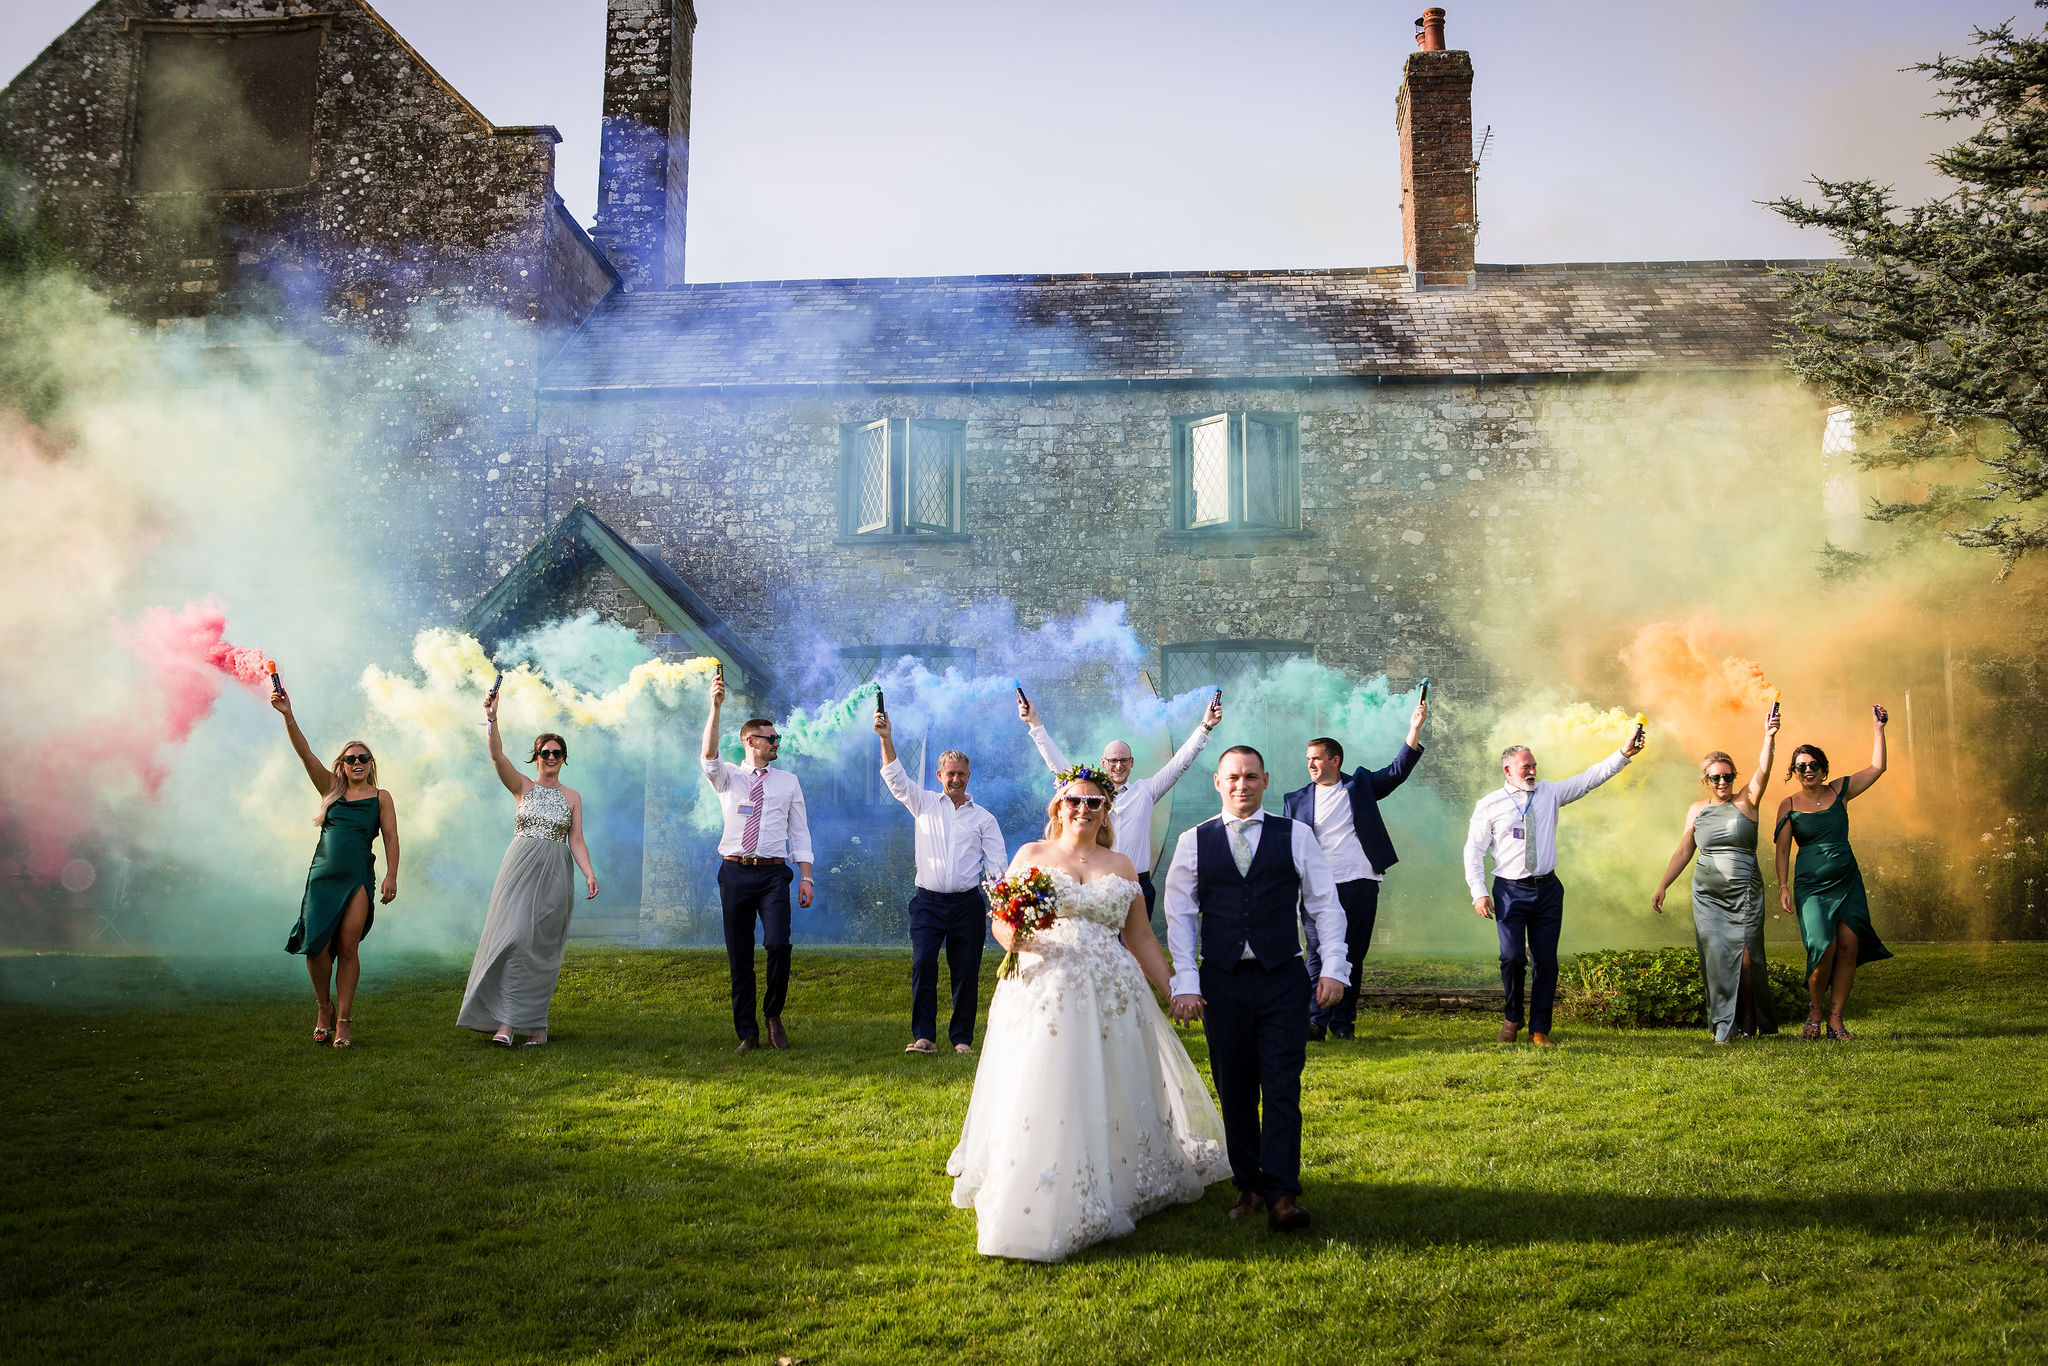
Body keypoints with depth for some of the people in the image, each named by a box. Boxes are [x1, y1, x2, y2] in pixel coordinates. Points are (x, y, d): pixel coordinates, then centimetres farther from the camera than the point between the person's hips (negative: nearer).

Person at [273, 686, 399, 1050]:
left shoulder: (380, 797, 7)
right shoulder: (331, 789, 12)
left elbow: (390, 837, 1)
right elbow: (305, 754, 3)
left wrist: (391, 876, -10)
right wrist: (287, 716, -9)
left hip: (358, 877, -2)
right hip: (323, 874, 2)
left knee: (347, 948, -6)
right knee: (316, 946, -5)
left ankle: (343, 1020, 2)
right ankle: (323, 1007, 19)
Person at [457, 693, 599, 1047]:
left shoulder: (572, 796, 11)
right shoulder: (522, 786, 7)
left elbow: (576, 840, 7)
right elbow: (497, 756, -9)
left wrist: (589, 873, -8)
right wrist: (492, 719, -23)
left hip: (555, 873, 1)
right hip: (521, 868, -1)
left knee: (543, 947, 0)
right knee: (514, 937, -14)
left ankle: (536, 1024, 6)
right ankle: (506, 1020, -14)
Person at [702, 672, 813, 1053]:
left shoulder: (788, 782, 14)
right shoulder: (728, 777, 10)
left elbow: (800, 832, 11)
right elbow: (709, 756, -12)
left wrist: (806, 877, 1)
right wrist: (715, 707, -24)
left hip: (773, 874, 0)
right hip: (735, 872, 0)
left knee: (778, 944, -18)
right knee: (739, 956, 2)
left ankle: (774, 1014, 5)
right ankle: (747, 1034, 11)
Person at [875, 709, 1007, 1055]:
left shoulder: (983, 817, 10)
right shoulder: (924, 804, 10)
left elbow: (996, 864, 6)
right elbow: (896, 778, -3)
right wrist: (886, 739, -16)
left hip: (967, 904, 1)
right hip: (928, 901, 0)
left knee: (966, 972, 1)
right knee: (923, 966, -13)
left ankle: (962, 1038, 9)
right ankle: (923, 1036, -9)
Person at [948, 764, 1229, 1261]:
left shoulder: (1120, 865, 13)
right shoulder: (1032, 855, 9)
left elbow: (1141, 938, 15)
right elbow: (1001, 922, 6)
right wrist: (1012, 936, -17)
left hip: (1110, 995, 2)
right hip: (1043, 992, -2)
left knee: (1107, 1098, 3)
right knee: (1040, 1098, -6)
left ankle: (1113, 1194, 19)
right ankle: (1037, 1209, 4)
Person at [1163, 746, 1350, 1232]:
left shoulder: (1296, 835, 6)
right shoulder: (1194, 841, 7)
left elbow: (1325, 904, 7)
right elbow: (1179, 914, 6)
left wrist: (1333, 967, -1)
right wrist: (1185, 982, -1)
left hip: (1282, 979, -1)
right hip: (1222, 982, 1)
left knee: (1282, 1089, -7)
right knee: (1235, 1092, 6)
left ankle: (1282, 1196, -6)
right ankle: (1247, 1186, 17)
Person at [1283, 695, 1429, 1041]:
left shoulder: (1360, 785, 10)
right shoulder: (1296, 801, 9)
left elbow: (1398, 771, 2)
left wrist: (1415, 728, -8)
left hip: (1361, 886, 1)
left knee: (1353, 957, 6)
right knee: (1319, 957, -3)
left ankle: (1343, 1022, 14)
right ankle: (1317, 1022, 2)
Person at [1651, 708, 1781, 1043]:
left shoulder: (1746, 801, 1)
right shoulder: (1697, 810, 10)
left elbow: (1762, 772, -16)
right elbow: (1683, 851, 14)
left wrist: (1769, 738, -32)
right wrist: (1662, 886, 10)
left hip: (1744, 892, -2)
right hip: (1707, 894, 3)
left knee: (1746, 958, -6)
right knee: (1716, 956, -4)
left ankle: (1750, 1021, 13)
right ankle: (1726, 1024, 4)